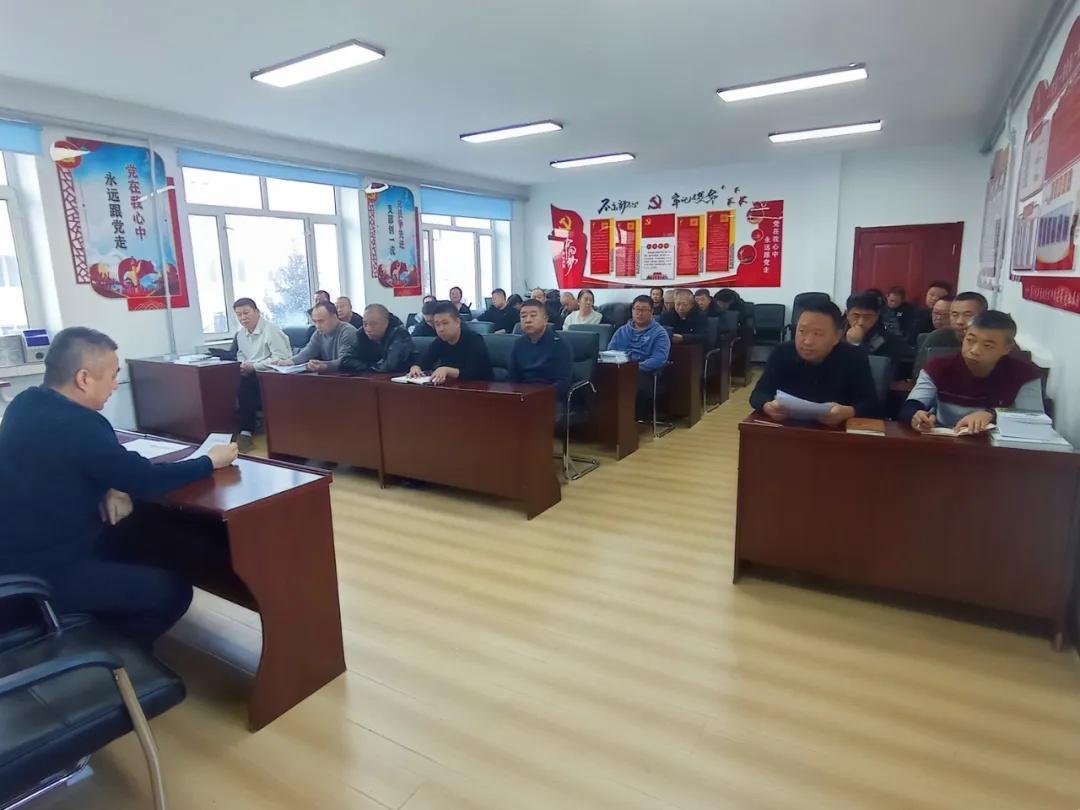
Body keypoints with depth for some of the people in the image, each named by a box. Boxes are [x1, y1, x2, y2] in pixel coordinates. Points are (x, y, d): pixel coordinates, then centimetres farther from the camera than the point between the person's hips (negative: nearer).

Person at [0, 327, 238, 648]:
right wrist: (210, 461, -7)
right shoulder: (73, 425, -28)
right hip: (42, 573, -10)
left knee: (134, 542, 24)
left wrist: (112, 487, -6)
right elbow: (147, 480, -20)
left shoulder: (29, 404, 1)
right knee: (174, 590, -8)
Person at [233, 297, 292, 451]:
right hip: (253, 376, 7)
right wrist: (242, 365, -4)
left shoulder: (271, 329, -13)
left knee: (244, 384, -28)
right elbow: (241, 355, 20)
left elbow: (280, 359, -20)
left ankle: (246, 432, -18)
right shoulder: (240, 333, 11)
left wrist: (253, 366, -20)